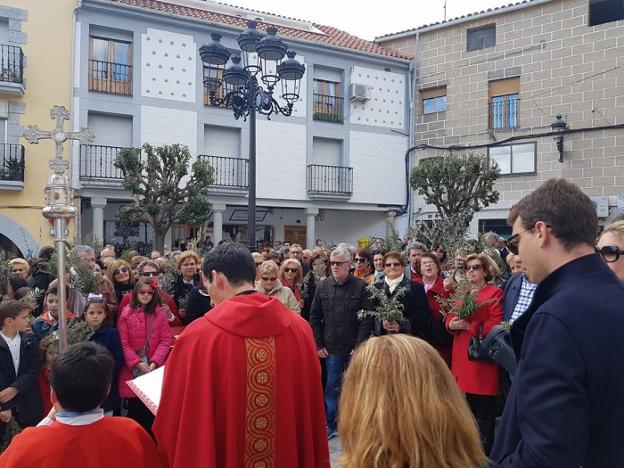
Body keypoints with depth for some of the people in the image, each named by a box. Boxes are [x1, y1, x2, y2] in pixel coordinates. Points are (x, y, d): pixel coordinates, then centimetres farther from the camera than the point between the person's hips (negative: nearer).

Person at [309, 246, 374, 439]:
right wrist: (318, 344, 3)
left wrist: (359, 346, -12)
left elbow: (367, 320, -8)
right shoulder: (323, 287, 5)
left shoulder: (361, 287, -5)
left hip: (355, 349, -2)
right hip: (332, 348, 2)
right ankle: (329, 425, 20)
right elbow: (314, 318, 8)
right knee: (332, 387, 8)